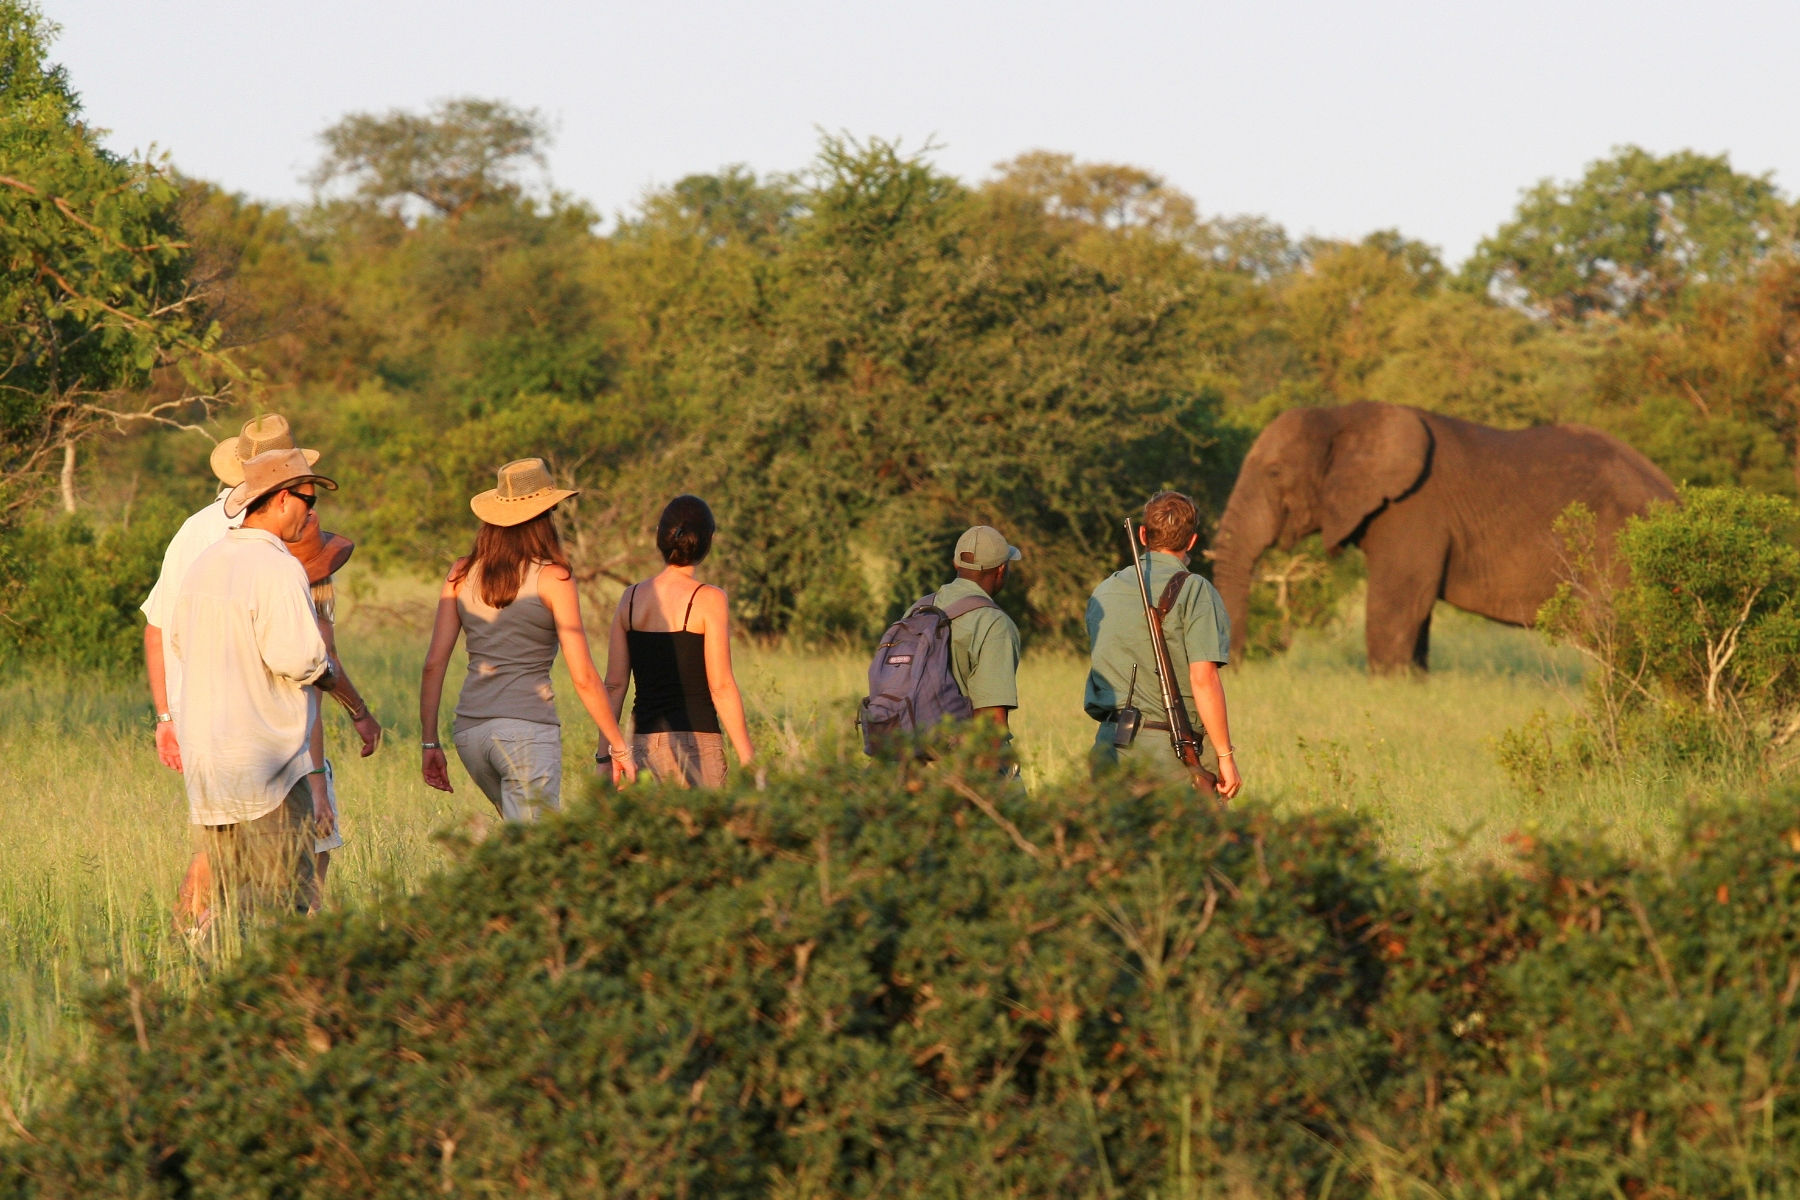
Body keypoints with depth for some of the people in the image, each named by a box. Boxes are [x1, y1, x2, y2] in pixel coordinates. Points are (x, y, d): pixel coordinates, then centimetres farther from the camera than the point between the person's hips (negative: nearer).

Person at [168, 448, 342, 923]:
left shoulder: (204, 563, 12)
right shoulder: (277, 567, -14)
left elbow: (177, 640, 23)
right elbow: (294, 655, -21)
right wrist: (327, 674, -1)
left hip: (203, 753, 8)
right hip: (264, 760, -8)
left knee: (231, 895, 12)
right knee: (285, 900, -8)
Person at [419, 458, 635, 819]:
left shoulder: (462, 575, 8)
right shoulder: (552, 578, -5)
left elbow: (434, 663, 4)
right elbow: (583, 678, -7)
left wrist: (430, 742, 11)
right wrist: (617, 747, 2)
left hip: (469, 731, 6)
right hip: (528, 728, -6)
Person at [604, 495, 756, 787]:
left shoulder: (632, 597, 7)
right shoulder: (708, 599, -6)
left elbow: (614, 685, 7)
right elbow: (721, 687, -9)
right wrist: (747, 758, -5)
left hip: (643, 741, 5)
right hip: (695, 739, -5)